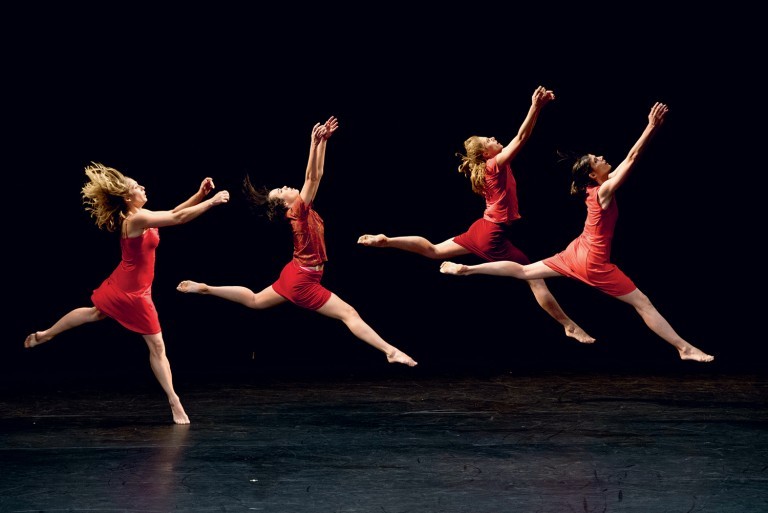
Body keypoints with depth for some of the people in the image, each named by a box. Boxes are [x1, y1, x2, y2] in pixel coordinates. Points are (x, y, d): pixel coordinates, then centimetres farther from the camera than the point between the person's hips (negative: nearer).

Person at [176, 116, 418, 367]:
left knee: (254, 301, 23)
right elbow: (311, 178, -31)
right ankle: (391, 351, -21)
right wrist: (315, 143, -38)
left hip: (294, 275, 10)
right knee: (349, 314, -14)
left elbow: (317, 174, 4)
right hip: (303, 283, -10)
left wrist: (323, 140, 1)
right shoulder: (299, 211, -20)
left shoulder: (305, 210, 3)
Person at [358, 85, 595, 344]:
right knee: (536, 280, -7)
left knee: (433, 251, 22)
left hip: (482, 229, 9)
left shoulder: (488, 168, 8)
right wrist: (535, 107, -34)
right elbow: (521, 138, -28)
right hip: (495, 237, -9)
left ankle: (385, 241, 17)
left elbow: (520, 138, 14)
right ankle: (569, 326, -5)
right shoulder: (496, 164, -18)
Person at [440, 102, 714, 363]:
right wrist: (651, 127, -30)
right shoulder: (605, 191, -22)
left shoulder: (596, 187, 1)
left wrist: (652, 126, 1)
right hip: (595, 264, -8)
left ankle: (466, 269, 16)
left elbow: (629, 158, 4)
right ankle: (684, 348, -6)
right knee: (642, 302, -5)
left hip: (577, 253, 8)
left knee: (524, 272, 16)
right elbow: (632, 158, -29)